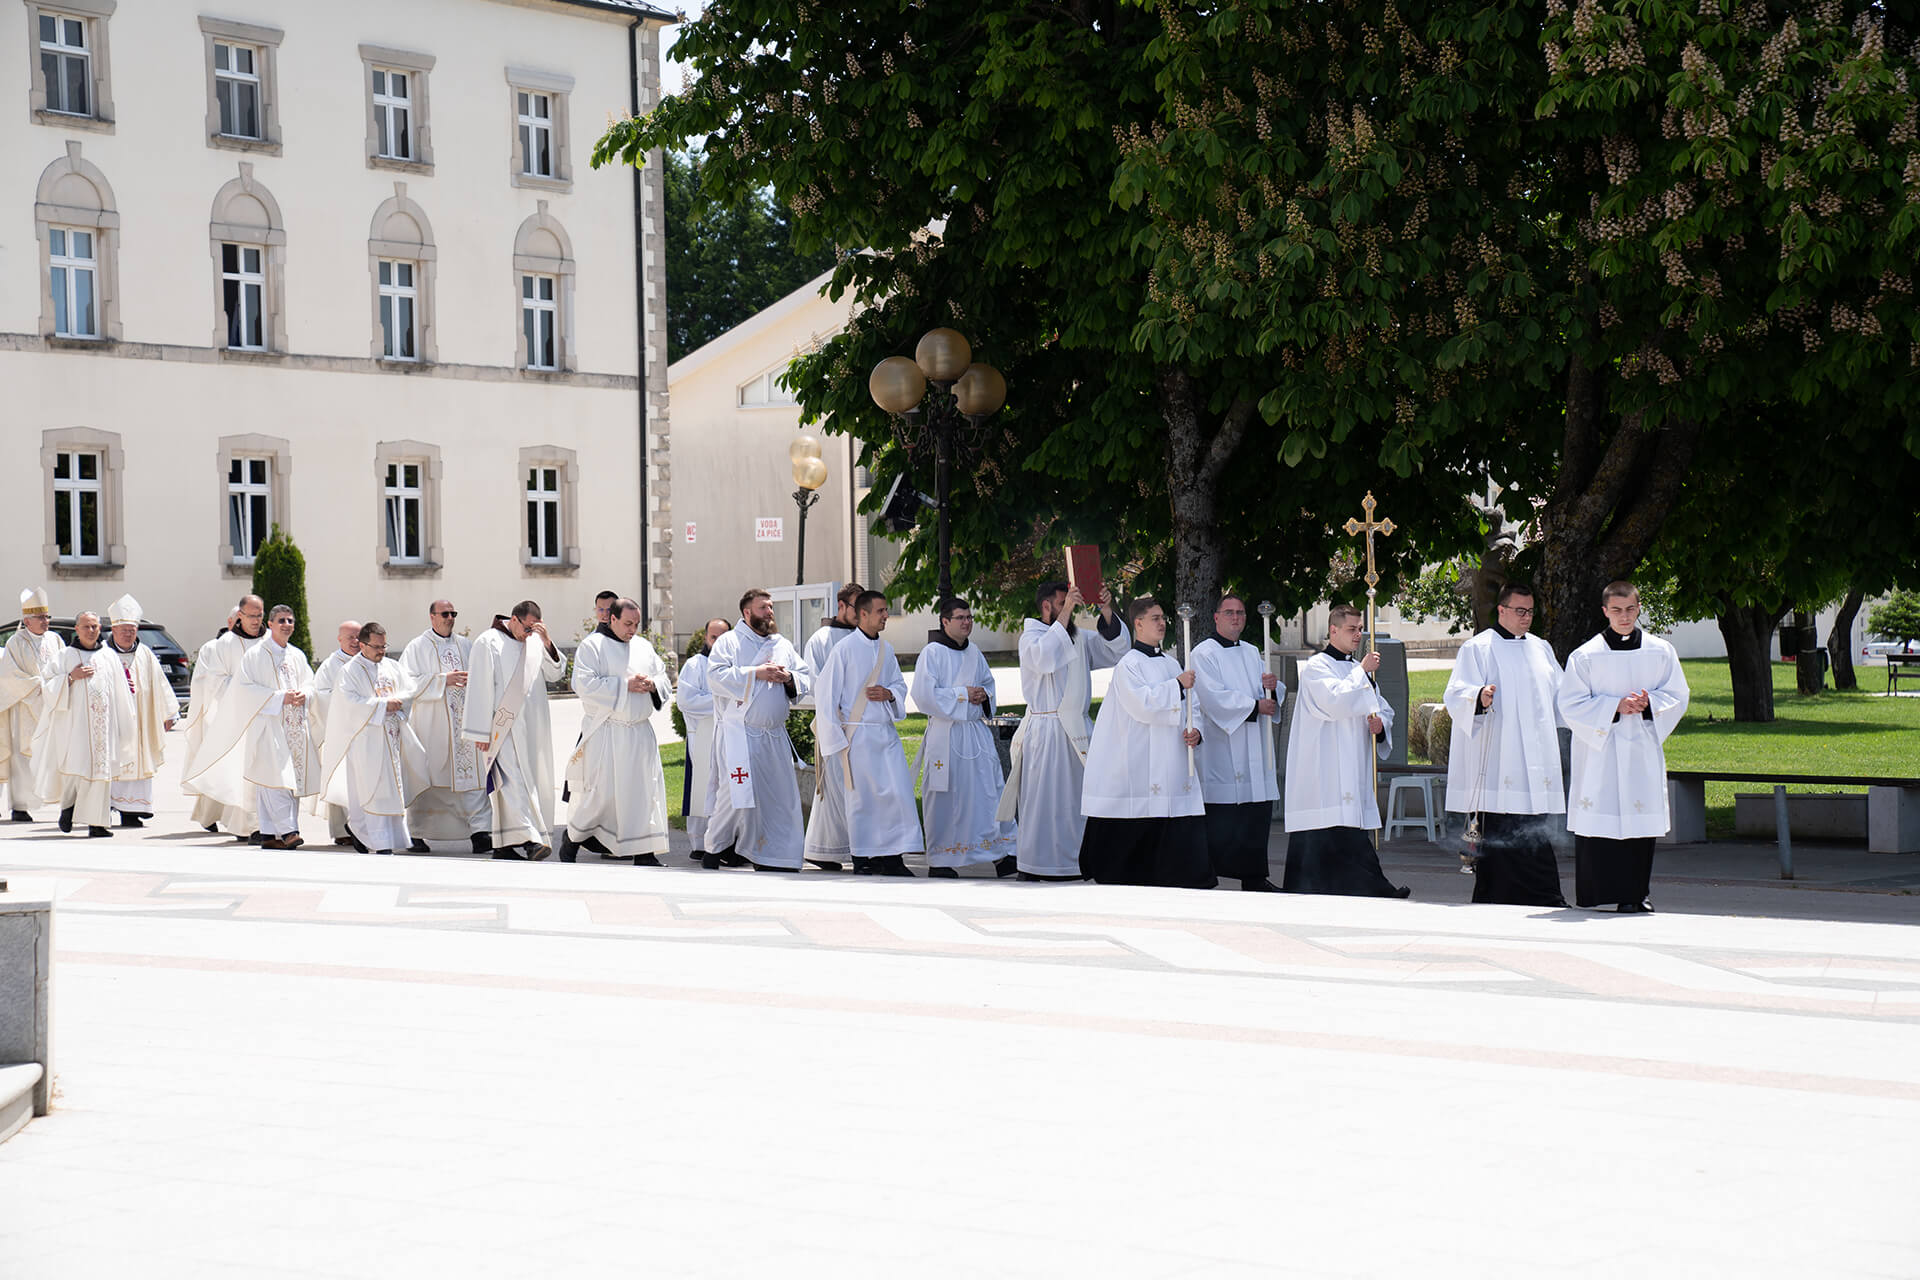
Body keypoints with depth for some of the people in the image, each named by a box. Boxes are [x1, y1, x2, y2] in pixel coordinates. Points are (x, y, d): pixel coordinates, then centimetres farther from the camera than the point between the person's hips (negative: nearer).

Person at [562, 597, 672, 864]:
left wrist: (652, 684, -6)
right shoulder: (592, 646, -4)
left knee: (644, 788, 0)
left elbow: (663, 678, 18)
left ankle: (644, 853, 3)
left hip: (640, 730, 6)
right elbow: (585, 684, -15)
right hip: (606, 732, -6)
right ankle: (572, 837, 18)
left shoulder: (643, 647, 15)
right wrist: (625, 685, -17)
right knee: (602, 791, -4)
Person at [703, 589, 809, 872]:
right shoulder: (729, 641, 3)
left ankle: (769, 857, 7)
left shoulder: (783, 645, 17)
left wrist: (788, 677, -6)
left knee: (780, 793, 1)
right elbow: (716, 676, -11)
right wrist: (756, 673, -16)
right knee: (738, 792, -13)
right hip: (738, 732, -5)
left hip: (774, 735, 5)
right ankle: (716, 846, 5)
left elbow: (806, 679, 16)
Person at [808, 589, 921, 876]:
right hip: (856, 735, -5)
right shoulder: (844, 649, -6)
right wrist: (836, 739, -10)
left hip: (885, 733, 5)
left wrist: (889, 694, -4)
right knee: (860, 797, -1)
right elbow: (825, 691, -7)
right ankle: (861, 860, 9)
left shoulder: (886, 650, 12)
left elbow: (900, 683, 22)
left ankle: (892, 857, 2)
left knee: (898, 793, -3)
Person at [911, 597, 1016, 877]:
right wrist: (962, 695, -15)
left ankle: (1003, 855, 6)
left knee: (990, 791, 1)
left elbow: (988, 681, 25)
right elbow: (923, 695, -14)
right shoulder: (932, 653, -7)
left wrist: (984, 695, 1)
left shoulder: (973, 652, 13)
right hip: (945, 733, -6)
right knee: (944, 799, -1)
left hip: (976, 731, 6)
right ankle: (939, 861, 8)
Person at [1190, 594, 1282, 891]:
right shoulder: (1204, 654, -2)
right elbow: (1215, 698, -14)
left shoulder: (1252, 654, 19)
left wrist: (1273, 687, -4)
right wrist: (1255, 706, -12)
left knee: (1258, 813, 5)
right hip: (1221, 750, -7)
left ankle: (1254, 877, 11)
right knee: (1220, 819, -10)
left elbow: (1270, 699, 19)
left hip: (1254, 750, 7)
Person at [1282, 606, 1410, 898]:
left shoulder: (1359, 670, 22)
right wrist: (1362, 672, -12)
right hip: (1323, 772, -8)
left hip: (1354, 771, 8)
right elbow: (1336, 701, -20)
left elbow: (1384, 709, 27)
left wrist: (1380, 724, 4)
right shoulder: (1316, 666, -3)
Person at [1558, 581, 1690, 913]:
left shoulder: (1660, 652, 7)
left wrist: (1648, 704, -11)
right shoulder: (1585, 656, 0)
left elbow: (1678, 696, 9)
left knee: (1640, 821, 1)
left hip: (1642, 751, 2)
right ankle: (1593, 897, 0)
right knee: (1596, 823, -5)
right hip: (1599, 752, -2)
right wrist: (1616, 707, -15)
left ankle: (1634, 894, 11)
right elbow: (1571, 705, -4)